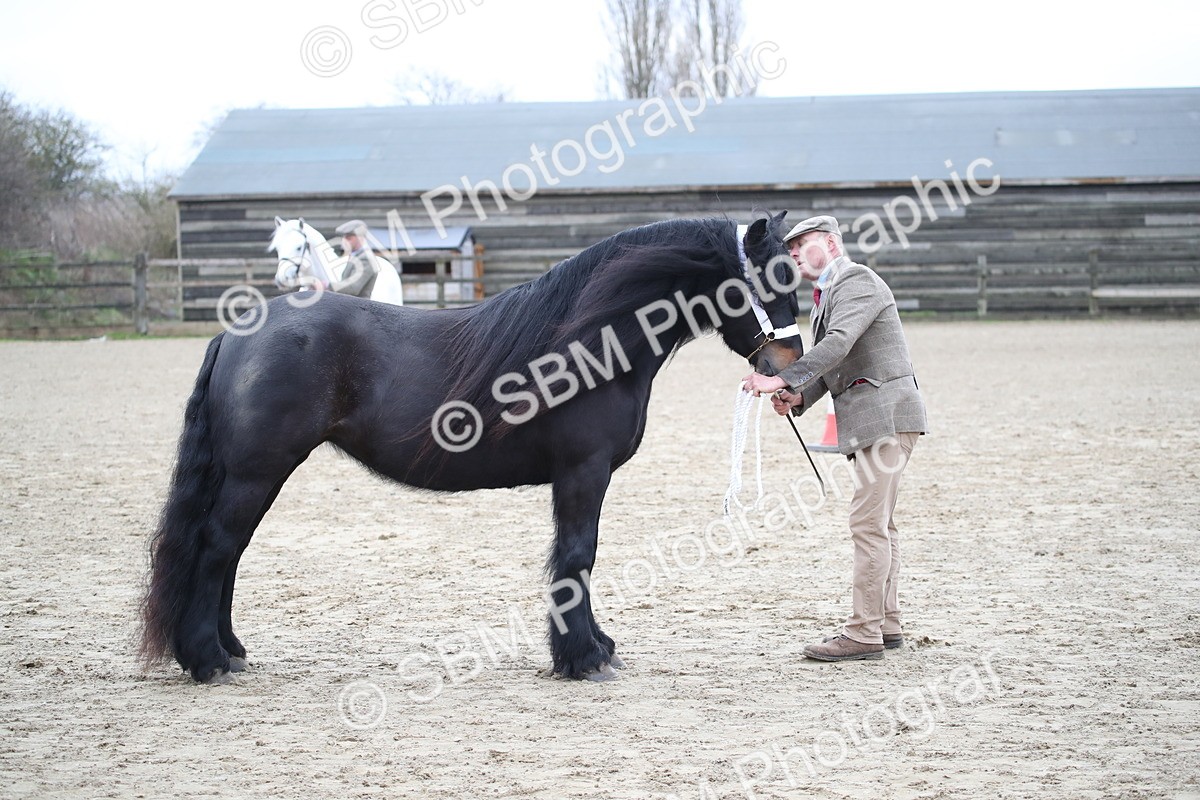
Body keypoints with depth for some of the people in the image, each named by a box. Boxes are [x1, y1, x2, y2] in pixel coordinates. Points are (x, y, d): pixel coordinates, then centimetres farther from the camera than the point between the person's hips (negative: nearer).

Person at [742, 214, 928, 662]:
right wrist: (797, 398, -2)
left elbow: (838, 344, -24)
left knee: (868, 522, -11)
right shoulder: (825, 297, 21)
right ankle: (887, 625, 22)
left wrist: (782, 378, -29)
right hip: (868, 422, 11)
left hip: (884, 414, -11)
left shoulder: (856, 281, -10)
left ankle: (864, 634, -10)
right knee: (878, 524, 15)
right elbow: (828, 364, 17)